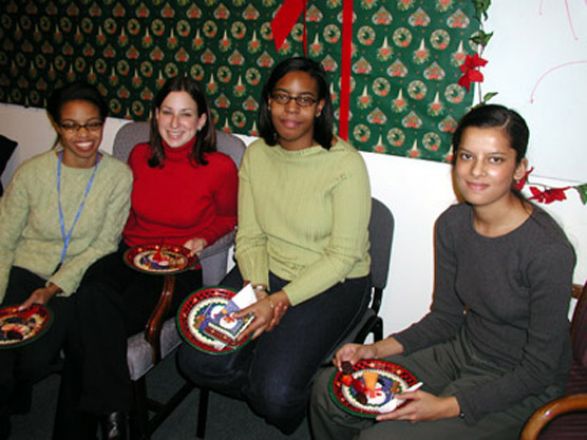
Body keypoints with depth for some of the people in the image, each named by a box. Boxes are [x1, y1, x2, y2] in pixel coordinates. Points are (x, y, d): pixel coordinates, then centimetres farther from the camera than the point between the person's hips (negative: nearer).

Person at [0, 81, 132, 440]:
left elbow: (104, 245, -6)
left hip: (77, 280, -1)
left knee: (37, 359, -19)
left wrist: (54, 288, -16)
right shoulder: (32, 172, -4)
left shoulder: (119, 176, -7)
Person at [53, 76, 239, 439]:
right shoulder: (140, 156, 6)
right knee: (94, 298, -30)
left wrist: (202, 239, -6)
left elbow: (227, 218, 11)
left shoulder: (220, 168, -6)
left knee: (90, 326, -26)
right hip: (129, 256, 4)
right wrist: (126, 240, 4)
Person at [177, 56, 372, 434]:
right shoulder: (256, 154, 2)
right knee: (197, 360, -11)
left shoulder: (345, 164, -16)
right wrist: (258, 289, -16)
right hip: (268, 273, 5)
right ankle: (268, 390, 14)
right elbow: (249, 237, 2)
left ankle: (289, 417, 15)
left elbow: (344, 256, -16)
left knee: (275, 393, -22)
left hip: (333, 284, -5)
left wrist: (279, 300, -23)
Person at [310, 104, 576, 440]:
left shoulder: (549, 251, -25)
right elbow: (445, 316, 4)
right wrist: (378, 349, -8)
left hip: (519, 388, -6)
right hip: (461, 350, 6)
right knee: (331, 389, -2)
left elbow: (540, 368, -18)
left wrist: (447, 406, -23)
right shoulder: (453, 223, -6)